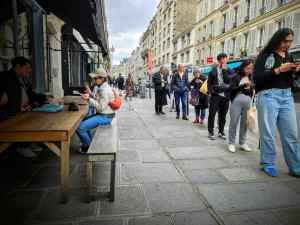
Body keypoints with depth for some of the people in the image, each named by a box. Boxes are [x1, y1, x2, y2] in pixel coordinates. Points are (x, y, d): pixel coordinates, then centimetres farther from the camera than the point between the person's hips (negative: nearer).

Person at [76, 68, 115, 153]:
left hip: (104, 117, -11)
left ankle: (87, 146, 8)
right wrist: (90, 96, 6)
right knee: (82, 122, 22)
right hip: (100, 114, 11)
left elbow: (101, 107, -24)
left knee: (79, 127, -16)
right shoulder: (101, 87, 10)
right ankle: (90, 142, 31)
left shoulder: (105, 90, -22)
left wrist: (89, 99, -23)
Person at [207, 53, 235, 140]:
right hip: (215, 95, -2)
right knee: (212, 114, -3)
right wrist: (210, 91, -5)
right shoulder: (213, 70, 7)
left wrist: (224, 70, -7)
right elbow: (209, 82, 7)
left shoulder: (230, 71, 9)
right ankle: (211, 132, 5)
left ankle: (221, 132, 20)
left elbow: (228, 80, -9)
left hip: (225, 96, 2)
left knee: (223, 115, 8)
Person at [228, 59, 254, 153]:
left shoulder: (252, 79, 12)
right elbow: (232, 89, -8)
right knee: (234, 123, 0)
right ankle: (231, 143, 8)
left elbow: (252, 92, 19)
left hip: (248, 103, 4)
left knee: (244, 123, 8)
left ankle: (243, 143, 19)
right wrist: (243, 85, -15)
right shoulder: (236, 77, 1)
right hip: (237, 102, -3)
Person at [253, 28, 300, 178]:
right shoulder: (265, 55, -1)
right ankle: (268, 164, 14)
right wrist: (279, 70, -16)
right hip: (268, 96, -5)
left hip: (287, 96, 6)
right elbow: (257, 77, -12)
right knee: (268, 133, 1)